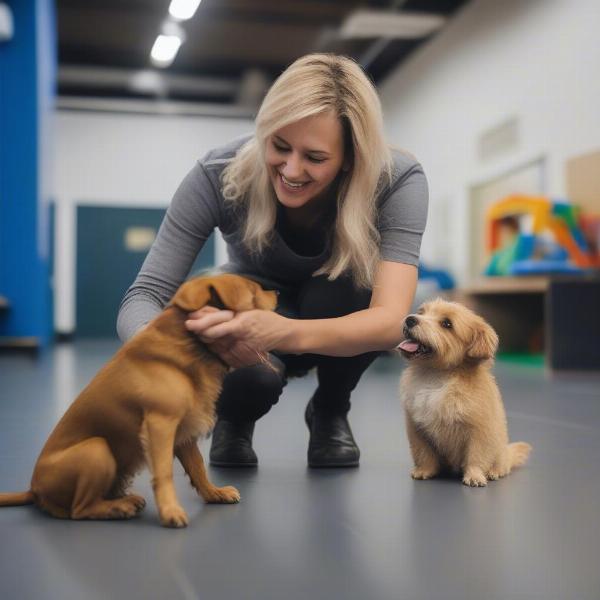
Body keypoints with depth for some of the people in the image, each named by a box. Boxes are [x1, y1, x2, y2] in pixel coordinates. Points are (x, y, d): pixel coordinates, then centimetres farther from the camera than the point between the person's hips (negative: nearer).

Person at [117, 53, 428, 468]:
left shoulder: (397, 181, -31)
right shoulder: (219, 177, -30)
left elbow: (390, 320, -42)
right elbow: (145, 295, -29)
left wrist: (287, 332, -61)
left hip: (340, 319, 1)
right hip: (254, 304, -1)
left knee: (344, 283, -35)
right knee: (249, 376, -35)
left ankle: (331, 411, -2)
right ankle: (235, 419, 5)